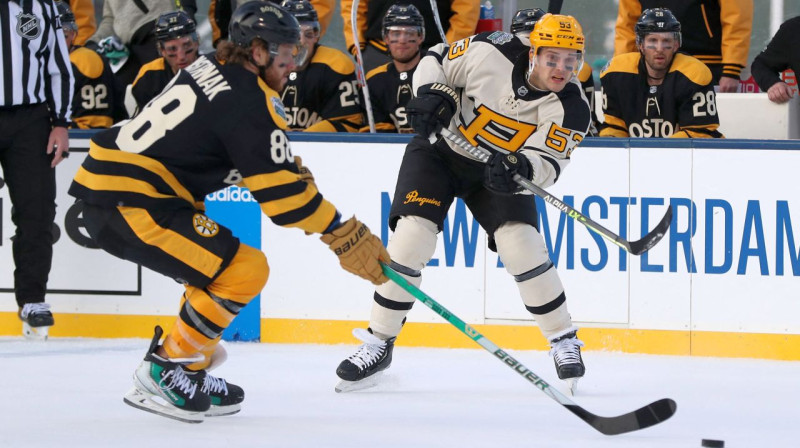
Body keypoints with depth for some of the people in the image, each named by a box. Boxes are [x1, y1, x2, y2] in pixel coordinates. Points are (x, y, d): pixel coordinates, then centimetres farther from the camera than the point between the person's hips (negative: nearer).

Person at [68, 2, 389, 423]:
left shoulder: (211, 71, 15)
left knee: (220, 259, 22)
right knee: (244, 269, -11)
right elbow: (278, 189, -15)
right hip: (127, 205, -10)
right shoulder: (249, 100, -13)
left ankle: (191, 372, 24)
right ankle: (163, 372, -4)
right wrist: (344, 235, -9)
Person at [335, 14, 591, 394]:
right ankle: (379, 343, -4)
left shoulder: (571, 108, -20)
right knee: (411, 237, -16)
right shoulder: (492, 54, -24)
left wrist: (521, 168, -44)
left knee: (521, 245, -17)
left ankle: (563, 341, 1)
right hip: (440, 149, -1)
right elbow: (437, 60, -8)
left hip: (499, 168, 1)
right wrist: (432, 94, -26)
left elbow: (547, 164, -23)